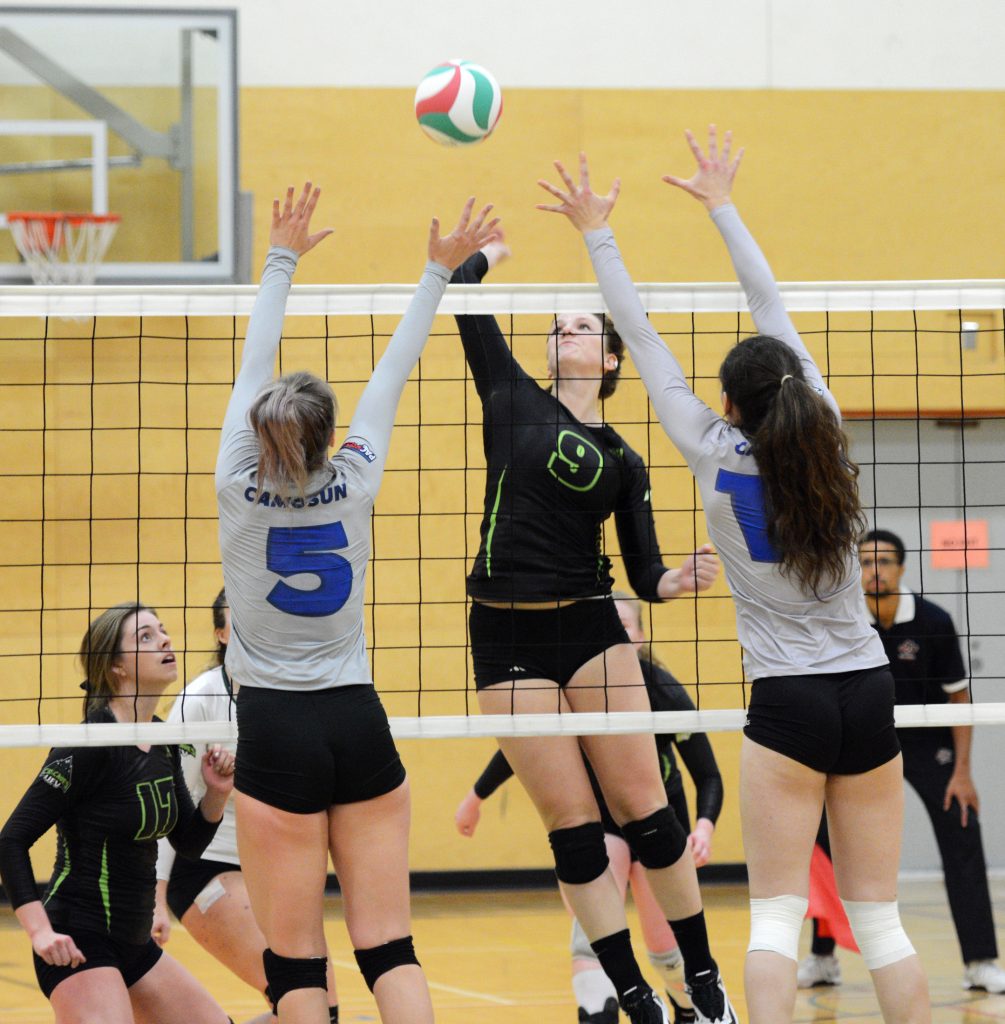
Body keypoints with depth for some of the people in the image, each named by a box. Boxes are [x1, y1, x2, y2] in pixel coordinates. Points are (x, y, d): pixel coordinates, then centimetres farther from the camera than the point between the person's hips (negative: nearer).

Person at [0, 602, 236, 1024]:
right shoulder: (90, 746, -17)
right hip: (78, 945, -9)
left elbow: (189, 842, 17)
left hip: (134, 945, 9)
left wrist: (216, 793, -2)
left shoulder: (164, 744, 7)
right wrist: (40, 932, -26)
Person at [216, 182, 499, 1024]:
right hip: (359, 724, 2)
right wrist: (437, 272, 17)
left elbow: (255, 369, 5)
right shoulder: (354, 482, -3)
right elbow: (393, 374, 7)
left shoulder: (240, 485, -6)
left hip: (277, 734, -2)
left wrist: (283, 261, 16)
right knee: (390, 947, 2)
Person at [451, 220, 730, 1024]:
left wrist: (681, 580, -14)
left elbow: (646, 574, 6)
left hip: (590, 627, 0)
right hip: (506, 636, 0)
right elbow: (461, 296, 6)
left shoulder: (624, 462, 8)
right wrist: (486, 253, 23)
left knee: (643, 809, -2)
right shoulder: (515, 400, 7)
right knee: (572, 826, 0)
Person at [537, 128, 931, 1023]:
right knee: (879, 919, 6)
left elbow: (645, 344, 1)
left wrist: (598, 235, 11)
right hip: (868, 691, 3)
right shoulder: (825, 438, 0)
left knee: (778, 915, -3)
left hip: (788, 705, -3)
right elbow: (775, 314, 10)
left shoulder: (718, 457, -7)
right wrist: (722, 207, 19)